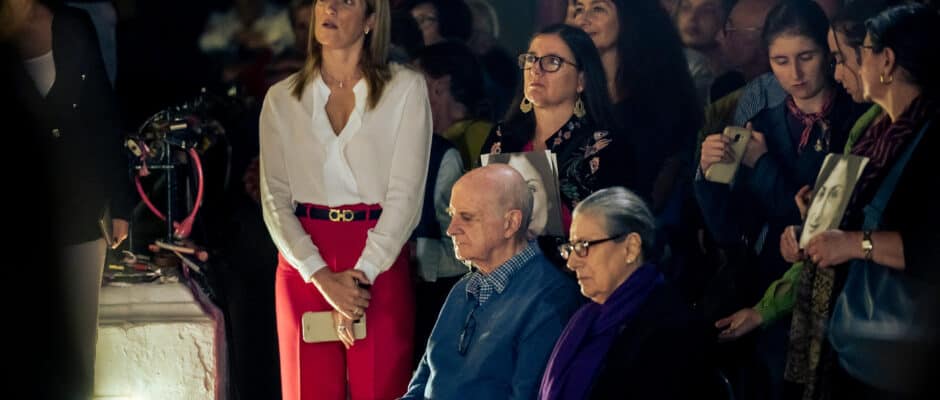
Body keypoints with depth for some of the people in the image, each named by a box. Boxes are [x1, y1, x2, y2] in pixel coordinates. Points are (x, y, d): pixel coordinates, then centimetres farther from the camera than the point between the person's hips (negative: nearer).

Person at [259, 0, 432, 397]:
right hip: (304, 268, 2)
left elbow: (406, 194, -4)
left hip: (379, 265, -2)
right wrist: (322, 277, -11)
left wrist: (360, 274, -13)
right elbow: (275, 199, 2)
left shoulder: (406, 89, 1)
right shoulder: (282, 99, 9)